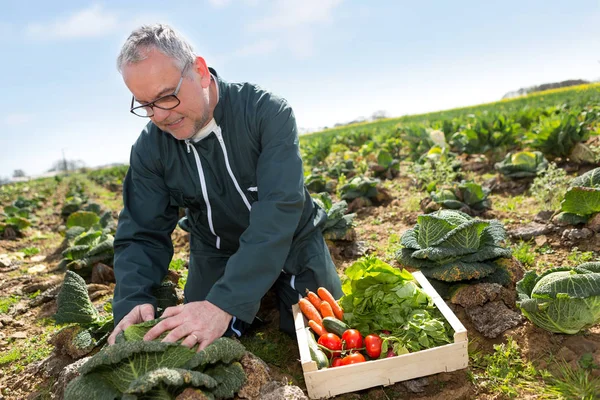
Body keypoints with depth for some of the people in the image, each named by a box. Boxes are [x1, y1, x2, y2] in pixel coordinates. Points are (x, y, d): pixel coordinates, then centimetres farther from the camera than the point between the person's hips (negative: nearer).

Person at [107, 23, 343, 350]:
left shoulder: (268, 113, -26)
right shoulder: (149, 149, -14)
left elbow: (278, 212, -36)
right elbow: (141, 235, -11)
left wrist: (224, 303, -45)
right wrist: (132, 302, -32)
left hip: (293, 244, -2)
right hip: (215, 252, 3)